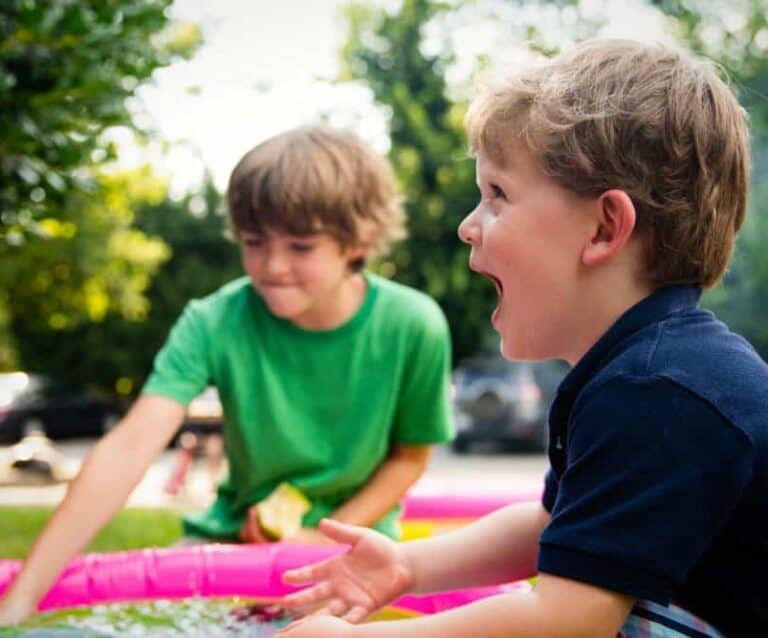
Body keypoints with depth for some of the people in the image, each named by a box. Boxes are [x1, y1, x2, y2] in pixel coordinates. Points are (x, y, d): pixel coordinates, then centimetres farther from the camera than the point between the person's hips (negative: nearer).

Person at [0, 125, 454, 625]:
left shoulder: (414, 328, -18)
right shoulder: (215, 322, -18)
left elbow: (411, 455, -2)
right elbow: (128, 450, -29)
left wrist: (328, 538, -16)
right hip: (235, 535, 1)